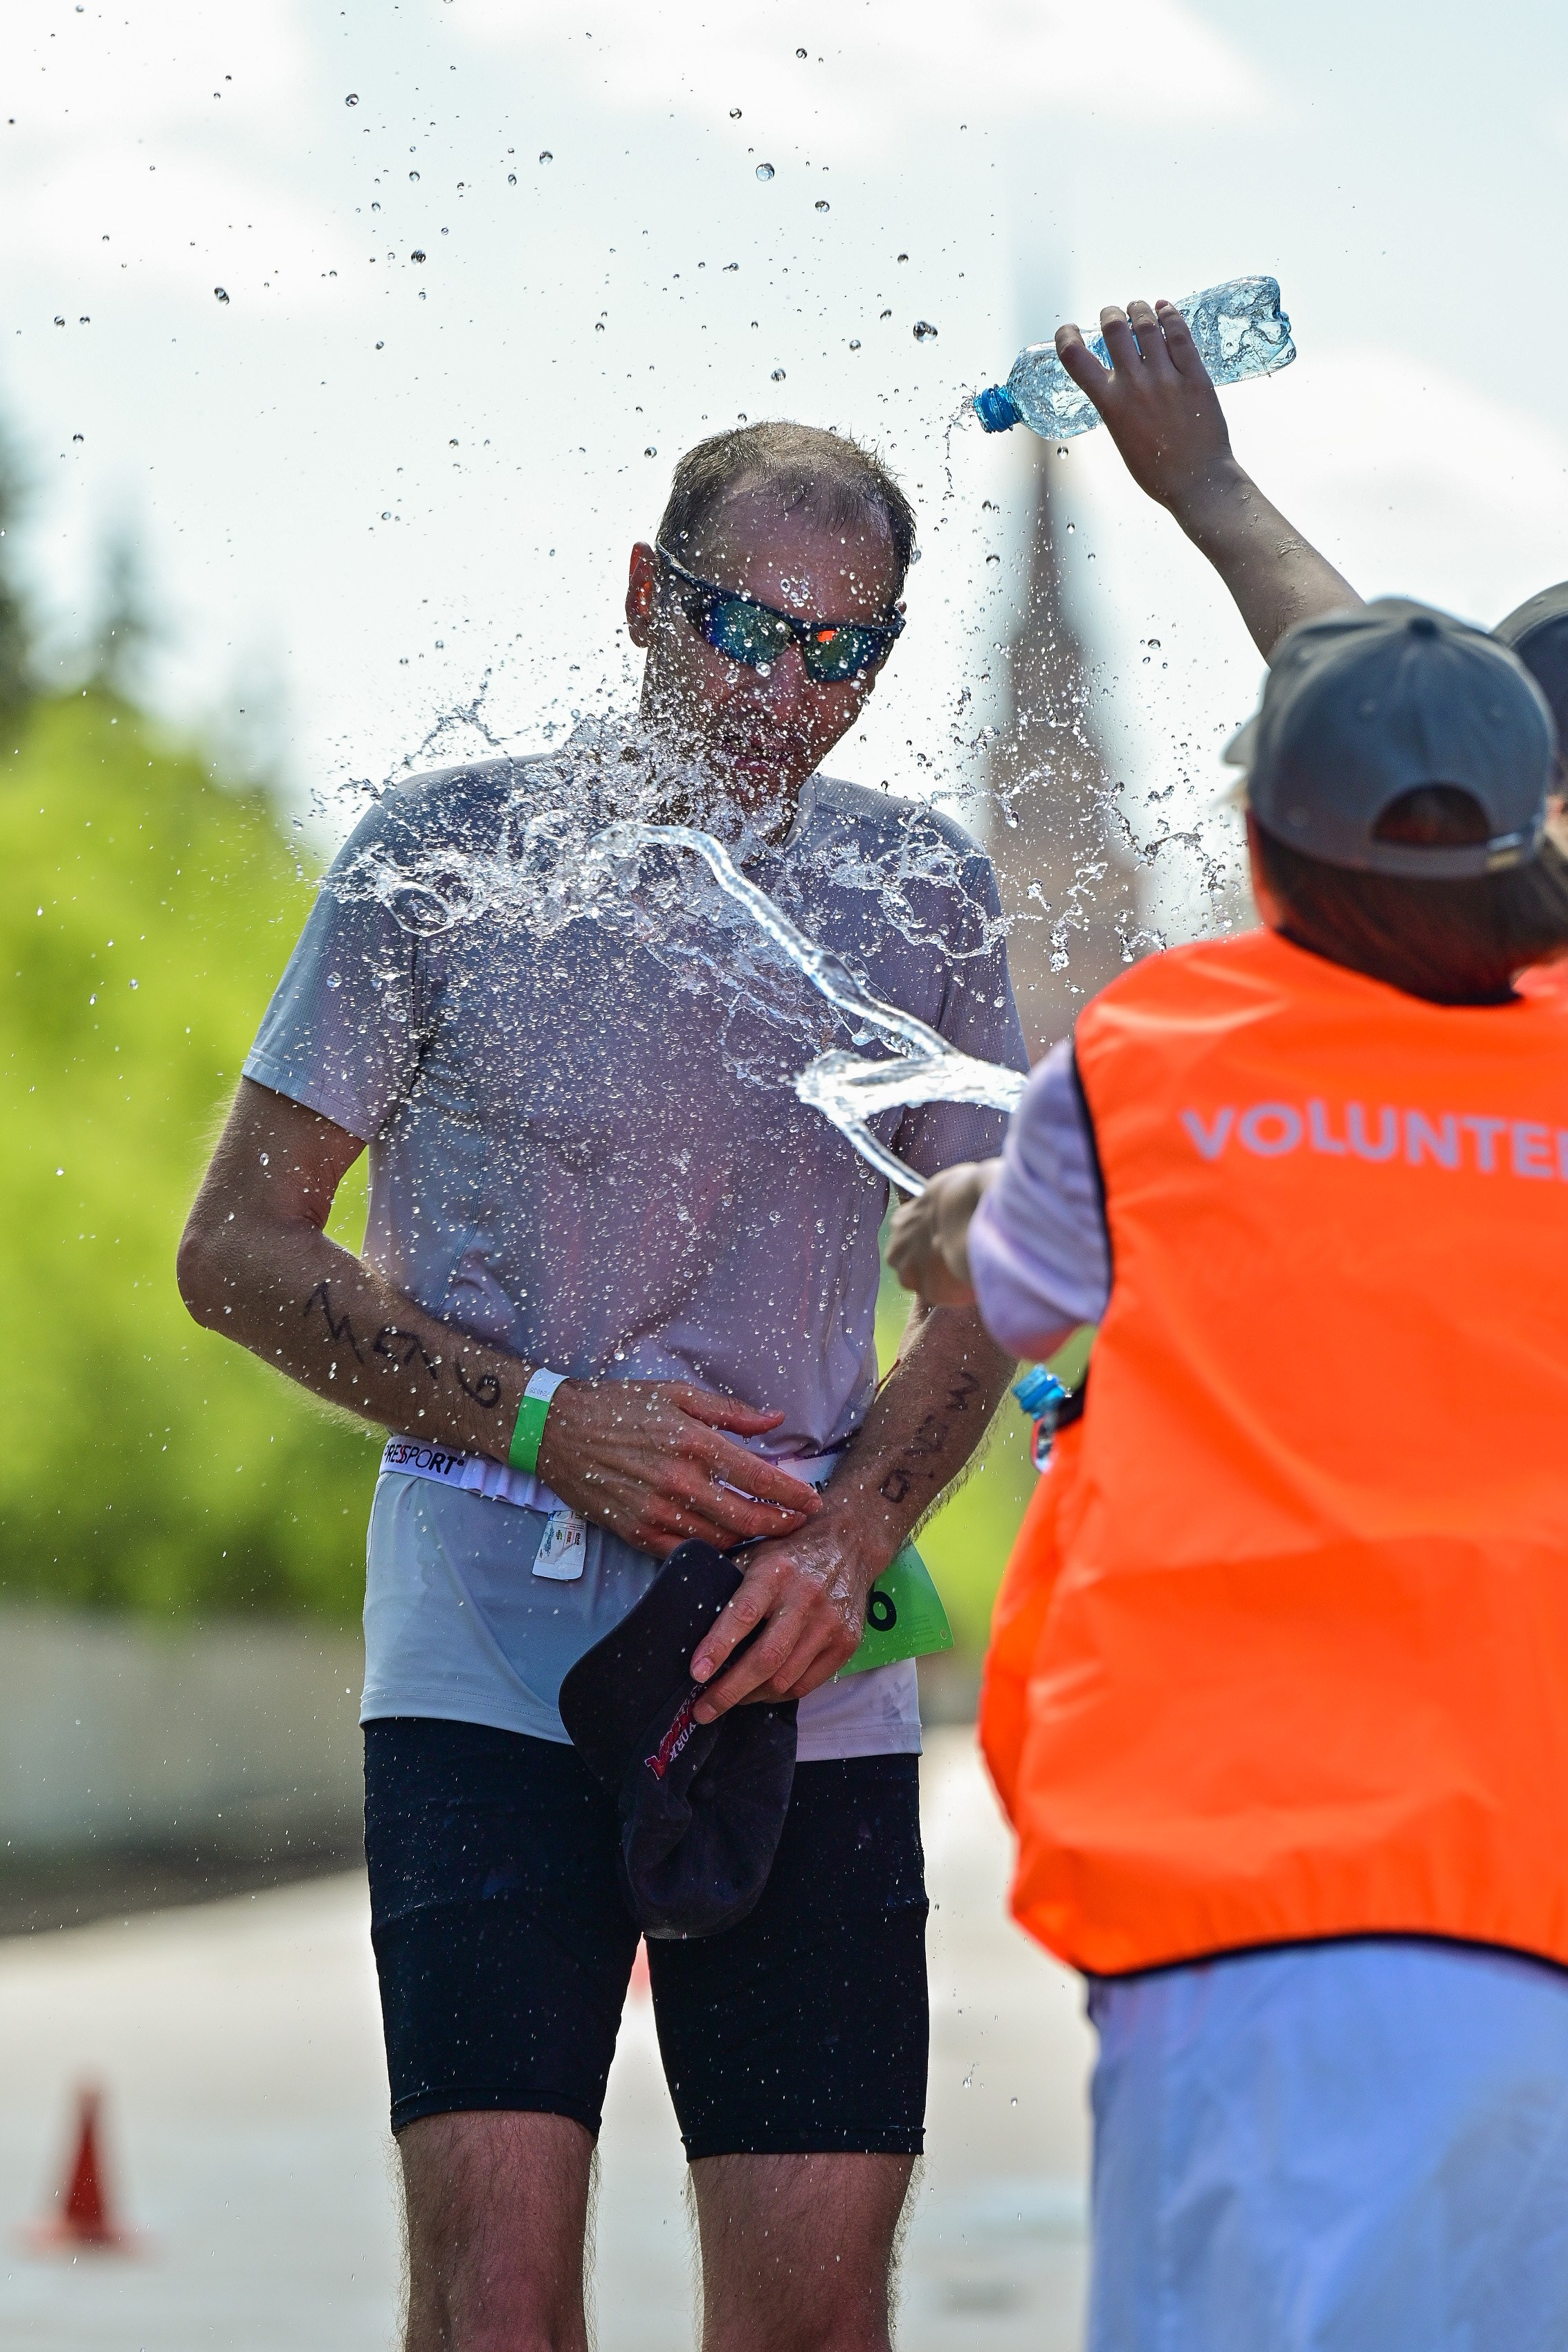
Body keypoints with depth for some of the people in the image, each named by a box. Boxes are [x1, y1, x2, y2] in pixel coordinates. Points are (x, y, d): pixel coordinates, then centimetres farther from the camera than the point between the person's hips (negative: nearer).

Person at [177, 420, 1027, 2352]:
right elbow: (238, 1247, 2)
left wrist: (846, 1541, -4)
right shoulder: (446, 856, -1)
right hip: (492, 1653, -2)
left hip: (809, 1680, 3)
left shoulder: (920, 893, 8)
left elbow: (988, 1292, 14)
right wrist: (543, 1425, -10)